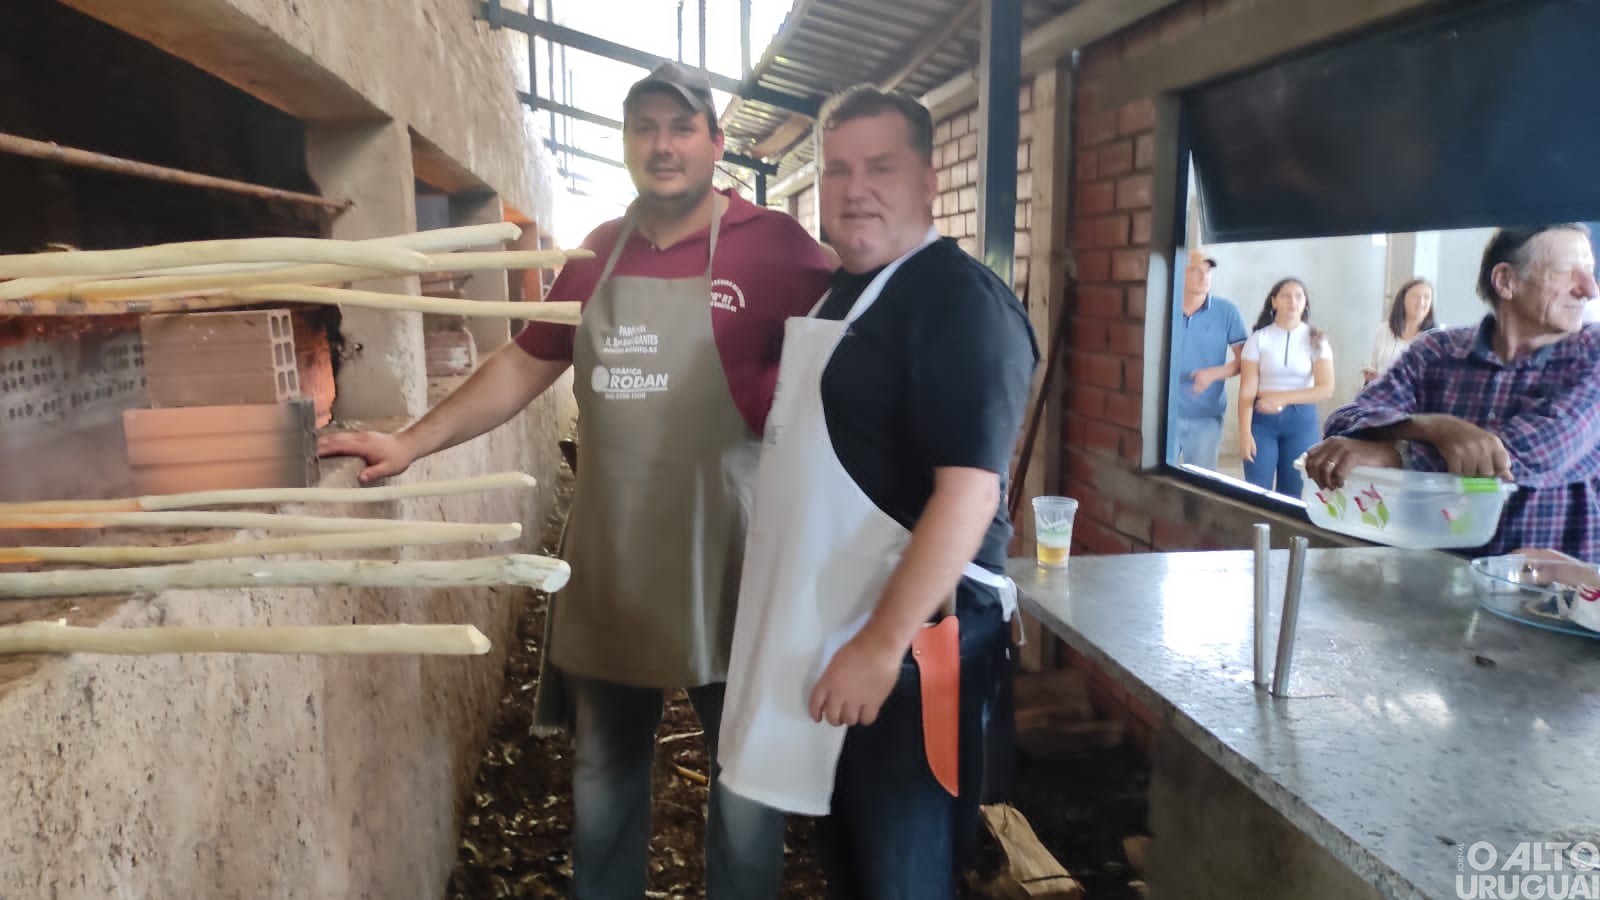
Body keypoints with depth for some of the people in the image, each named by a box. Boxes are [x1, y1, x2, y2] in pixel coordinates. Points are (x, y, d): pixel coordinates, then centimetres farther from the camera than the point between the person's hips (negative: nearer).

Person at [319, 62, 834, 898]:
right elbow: (523, 365, 12)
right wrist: (410, 442, 7)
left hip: (724, 563, -5)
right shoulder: (597, 254, 9)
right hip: (609, 563, 5)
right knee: (602, 773, 20)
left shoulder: (773, 244, -7)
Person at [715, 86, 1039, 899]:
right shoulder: (836, 290, 12)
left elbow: (968, 492, -24)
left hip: (911, 637, -8)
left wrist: (882, 643, -24)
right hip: (823, 627, 9)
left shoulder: (960, 301, -16)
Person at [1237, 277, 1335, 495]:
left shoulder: (1316, 340, 1)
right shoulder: (1259, 338, 0)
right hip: (1263, 420, -1)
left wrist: (1283, 398, -21)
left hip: (1301, 420, 1)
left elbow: (1326, 389, -8)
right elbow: (1247, 390, -5)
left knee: (1293, 492, 6)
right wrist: (1245, 432, -13)